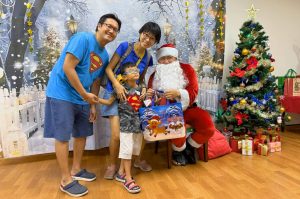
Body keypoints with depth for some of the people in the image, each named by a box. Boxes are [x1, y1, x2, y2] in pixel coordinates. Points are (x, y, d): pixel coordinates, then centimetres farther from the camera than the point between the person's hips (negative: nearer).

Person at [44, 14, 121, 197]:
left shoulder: (104, 56, 10)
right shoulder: (83, 39, -15)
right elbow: (67, 67, -22)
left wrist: (93, 105, 9)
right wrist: (86, 95, -17)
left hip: (82, 98, 9)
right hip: (62, 94, -8)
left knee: (82, 134, 14)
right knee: (63, 137, -2)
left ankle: (76, 170, 32)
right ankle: (66, 180, 11)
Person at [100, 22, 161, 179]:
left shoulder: (148, 58, 2)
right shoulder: (125, 46, -11)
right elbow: (109, 68, -9)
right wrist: (117, 85, -24)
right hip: (114, 93, -4)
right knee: (117, 135, -12)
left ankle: (138, 160, 28)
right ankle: (112, 165, 15)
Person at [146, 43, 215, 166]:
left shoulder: (187, 69, 2)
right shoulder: (154, 75, 3)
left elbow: (193, 92, -11)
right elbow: (151, 99, 4)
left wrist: (178, 93, -31)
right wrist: (149, 95, -21)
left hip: (188, 108, 2)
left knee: (209, 128, -16)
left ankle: (189, 147, 15)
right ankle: (179, 151, 4)